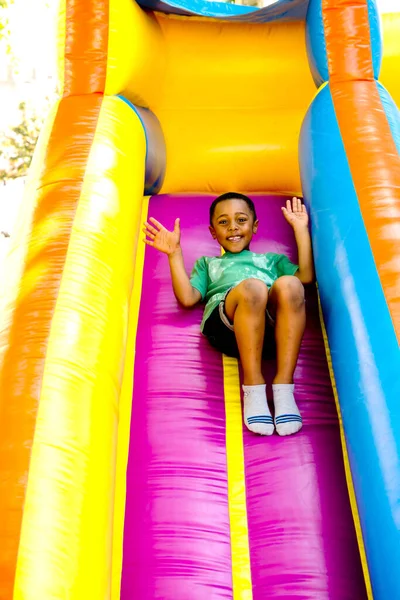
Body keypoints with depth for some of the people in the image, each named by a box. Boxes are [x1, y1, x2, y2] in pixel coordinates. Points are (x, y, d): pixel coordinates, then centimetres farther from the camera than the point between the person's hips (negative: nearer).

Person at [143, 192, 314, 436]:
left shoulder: (272, 259, 42)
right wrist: (175, 253, 16)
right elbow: (187, 297, 20)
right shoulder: (208, 263, 41)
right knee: (252, 288, -36)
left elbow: (306, 276, 21)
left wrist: (301, 229, 23)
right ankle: (253, 387, -29)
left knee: (289, 285, -34)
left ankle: (283, 386, -32)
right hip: (224, 325, -1)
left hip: (274, 326, 2)